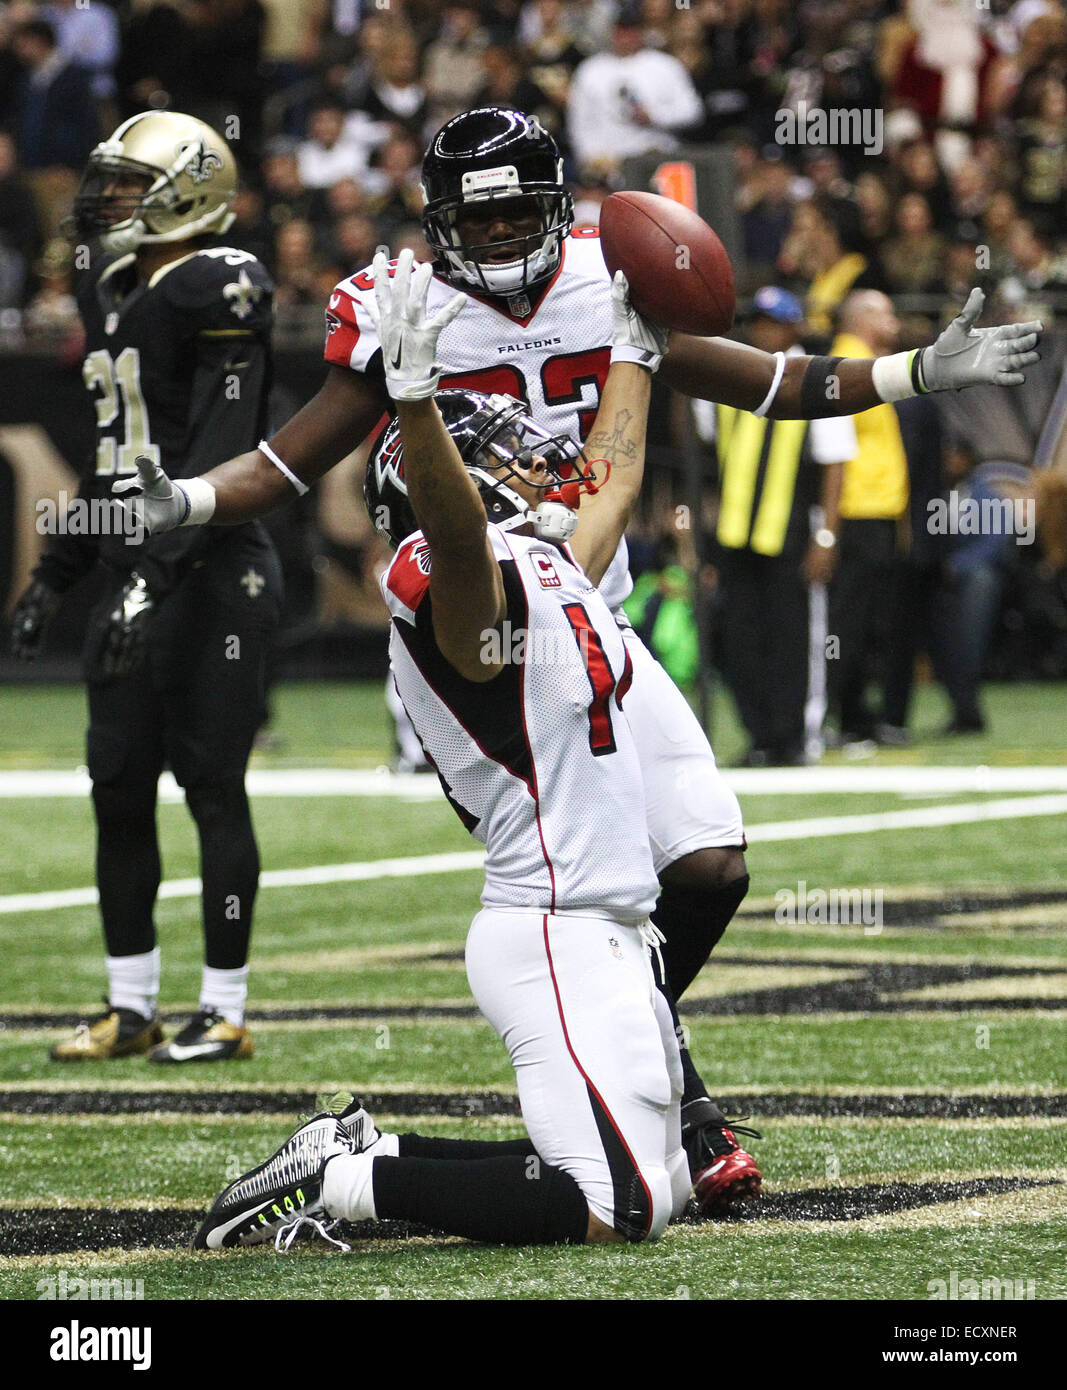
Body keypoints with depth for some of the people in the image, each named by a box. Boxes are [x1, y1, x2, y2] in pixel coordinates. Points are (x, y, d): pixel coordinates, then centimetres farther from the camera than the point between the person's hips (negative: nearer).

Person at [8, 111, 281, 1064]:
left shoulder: (219, 292, -12)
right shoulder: (113, 294, 15)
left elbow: (222, 454, -20)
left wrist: (154, 572, -26)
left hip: (214, 574, -9)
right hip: (138, 573, 9)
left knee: (212, 787, -4)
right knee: (119, 789, 8)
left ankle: (225, 1013, 3)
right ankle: (131, 1010, 16)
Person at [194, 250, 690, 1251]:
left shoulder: (549, 570, 15)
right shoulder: (467, 588, -13)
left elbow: (612, 475, 33)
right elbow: (449, 527, -36)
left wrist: (634, 346, 42)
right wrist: (414, 399, -52)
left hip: (604, 935, 11)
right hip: (559, 936, -11)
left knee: (657, 1189, 14)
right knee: (616, 1207, -18)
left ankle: (361, 1153, 15)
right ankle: (340, 1183, -10)